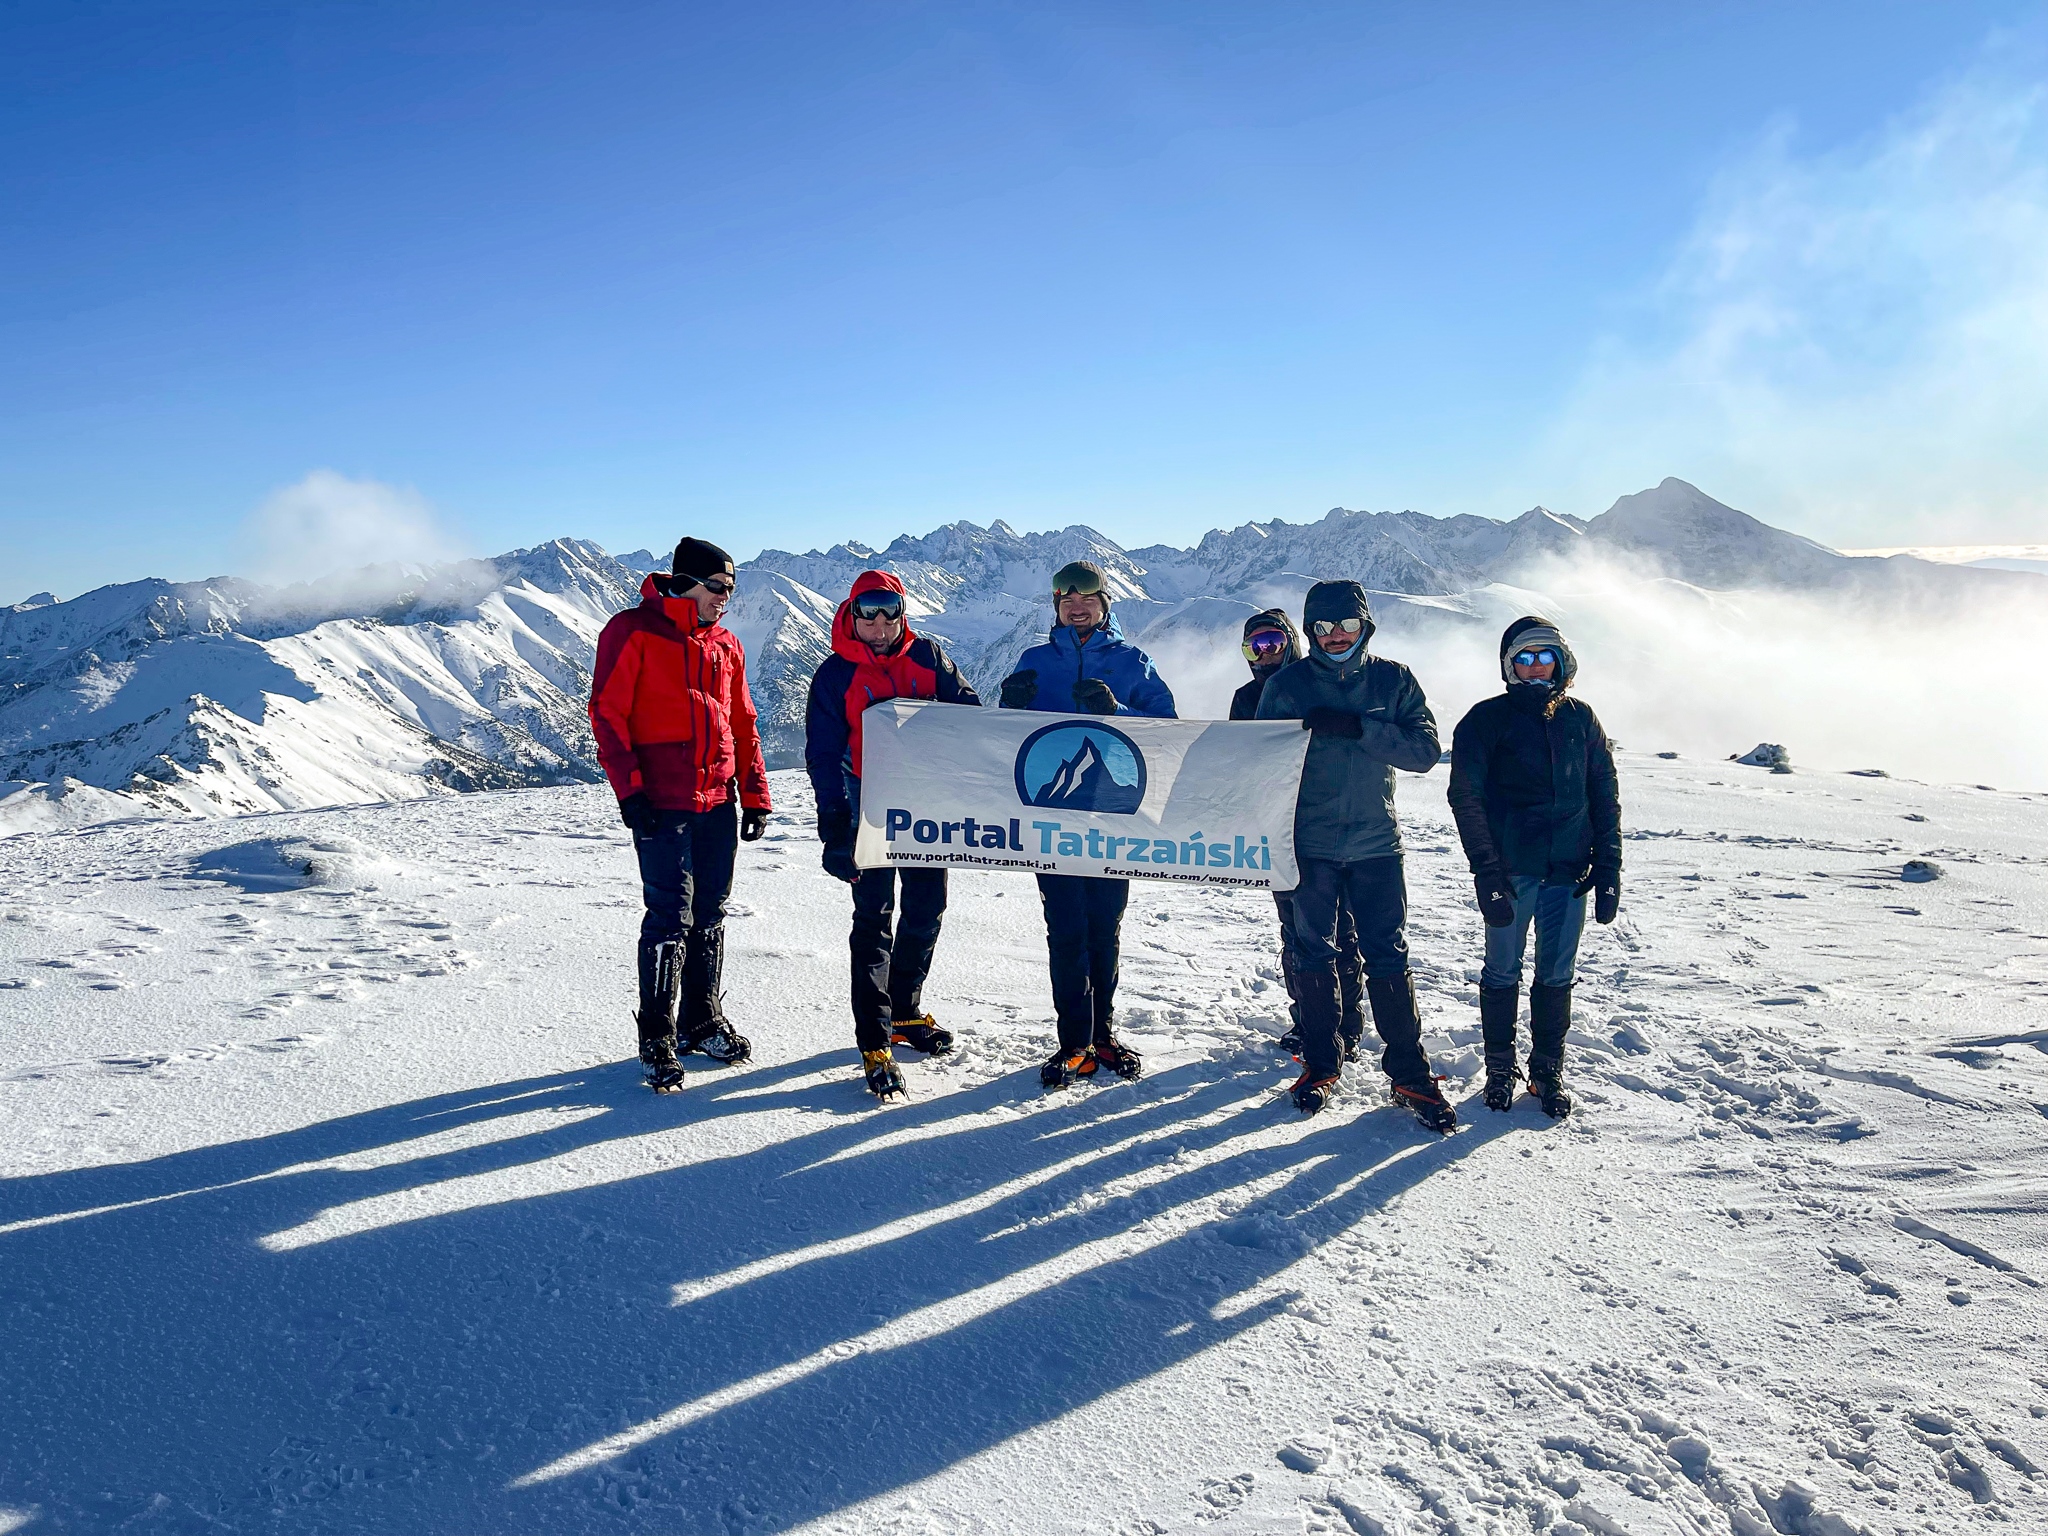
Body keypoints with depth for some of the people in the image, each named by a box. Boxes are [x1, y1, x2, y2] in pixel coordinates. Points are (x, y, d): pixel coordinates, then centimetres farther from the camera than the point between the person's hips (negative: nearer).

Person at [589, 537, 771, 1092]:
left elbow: (743, 725, 18)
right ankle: (657, 1037, 5)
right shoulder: (634, 631, -4)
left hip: (719, 801, 6)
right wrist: (629, 789, -15)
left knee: (710, 914, 12)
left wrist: (755, 796, 13)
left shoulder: (725, 644, 14)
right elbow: (607, 712, -8)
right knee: (671, 917, -7)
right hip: (662, 805, -6)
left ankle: (703, 1020, 25)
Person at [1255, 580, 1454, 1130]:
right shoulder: (1287, 685, 1)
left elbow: (1425, 750, -6)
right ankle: (1320, 1065, 21)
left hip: (1376, 843, 0)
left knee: (1388, 958, 0)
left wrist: (1357, 728, -19)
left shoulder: (1394, 680, 4)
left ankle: (1409, 1074, 10)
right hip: (1309, 844, 0)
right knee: (1313, 956, 7)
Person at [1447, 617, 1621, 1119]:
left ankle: (1548, 1070, 22)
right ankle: (1500, 1068, 21)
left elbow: (1605, 798, 11)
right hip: (1511, 870, -3)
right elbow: (1467, 798, -6)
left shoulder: (1579, 719, 9)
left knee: (1557, 974, 9)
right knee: (1502, 971, 6)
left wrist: (1608, 871, 4)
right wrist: (1487, 873, -13)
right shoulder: (1487, 719, -1)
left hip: (1568, 870, 3)